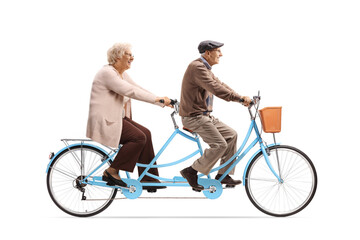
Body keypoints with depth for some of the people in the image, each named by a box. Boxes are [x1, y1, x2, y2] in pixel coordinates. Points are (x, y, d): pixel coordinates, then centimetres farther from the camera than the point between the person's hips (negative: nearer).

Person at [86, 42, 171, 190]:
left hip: (117, 118, 10)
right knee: (138, 137, -20)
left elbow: (138, 89, 12)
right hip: (104, 122, -10)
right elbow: (131, 91, -26)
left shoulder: (122, 73, 15)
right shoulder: (107, 73, -16)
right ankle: (111, 172, -12)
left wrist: (162, 102, 2)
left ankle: (147, 179, 3)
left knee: (146, 134, -2)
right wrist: (157, 99, -27)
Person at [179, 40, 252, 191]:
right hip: (194, 117, -11)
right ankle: (191, 172, -7)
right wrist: (240, 98, -30)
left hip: (204, 115, 11)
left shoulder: (205, 68, 17)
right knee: (219, 144, -18)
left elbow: (220, 85, 14)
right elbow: (215, 88, -28)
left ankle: (223, 175, 11)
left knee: (231, 135, 7)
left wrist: (242, 98, 2)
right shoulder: (197, 67, -18)